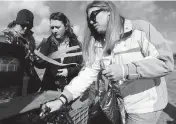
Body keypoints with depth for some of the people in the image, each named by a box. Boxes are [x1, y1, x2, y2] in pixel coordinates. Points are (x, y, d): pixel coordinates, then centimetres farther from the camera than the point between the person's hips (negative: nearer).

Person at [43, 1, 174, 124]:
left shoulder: (140, 29, -13)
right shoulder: (98, 46, -1)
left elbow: (166, 61, -18)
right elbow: (86, 74, -8)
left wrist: (125, 70, -29)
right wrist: (62, 99, -18)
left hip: (145, 105, -4)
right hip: (118, 104, 4)